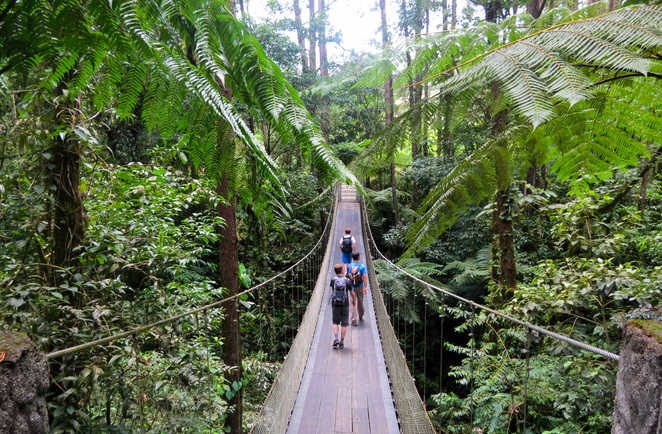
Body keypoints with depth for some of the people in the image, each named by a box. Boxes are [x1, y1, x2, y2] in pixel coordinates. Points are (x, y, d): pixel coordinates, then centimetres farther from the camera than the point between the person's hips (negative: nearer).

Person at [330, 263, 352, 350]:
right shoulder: (347, 280, -7)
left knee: (335, 322, 14)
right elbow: (352, 292, 3)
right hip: (345, 304, -1)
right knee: (344, 324, 9)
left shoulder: (333, 279, -5)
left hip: (335, 304, 1)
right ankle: (341, 342, 8)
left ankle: (336, 339, -5)